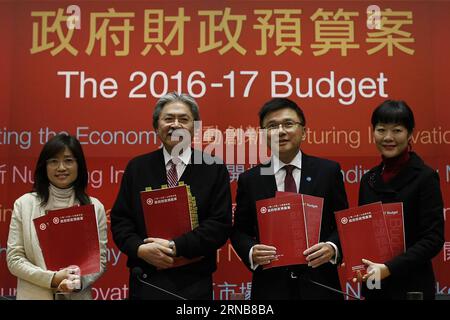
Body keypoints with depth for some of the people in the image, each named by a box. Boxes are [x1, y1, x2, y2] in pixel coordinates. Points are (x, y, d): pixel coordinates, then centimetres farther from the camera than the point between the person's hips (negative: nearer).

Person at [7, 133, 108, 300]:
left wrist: (79, 280, -19)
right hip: (34, 295, 0)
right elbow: (14, 259, -5)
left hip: (78, 296, 1)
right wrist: (52, 278, -16)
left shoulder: (95, 207, -3)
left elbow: (100, 260, -1)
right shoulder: (24, 204, -4)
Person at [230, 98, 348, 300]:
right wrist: (251, 252, -15)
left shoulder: (328, 171, -1)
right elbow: (239, 230, 5)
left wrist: (332, 247, -16)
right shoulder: (250, 180, 1)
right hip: (270, 287, 0)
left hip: (319, 285, 0)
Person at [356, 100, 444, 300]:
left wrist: (388, 268, -22)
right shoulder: (369, 179, 6)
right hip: (373, 286, 5)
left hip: (411, 287, -5)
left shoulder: (425, 177, -10)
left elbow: (433, 239, -14)